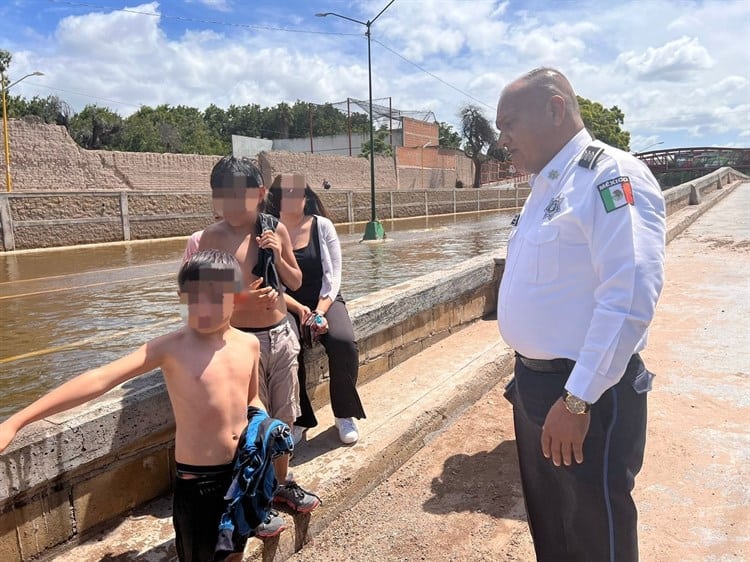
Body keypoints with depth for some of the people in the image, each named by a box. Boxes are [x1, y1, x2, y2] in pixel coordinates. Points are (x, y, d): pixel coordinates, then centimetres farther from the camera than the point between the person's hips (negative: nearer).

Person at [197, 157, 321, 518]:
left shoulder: (275, 230, 0)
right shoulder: (211, 238, -12)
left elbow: (296, 283, 8)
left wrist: (278, 257, -10)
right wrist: (243, 299, -25)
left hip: (282, 334, 4)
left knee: (283, 418, 17)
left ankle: (282, 483, 38)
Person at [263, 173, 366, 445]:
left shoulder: (322, 226, -2)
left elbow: (333, 275, -4)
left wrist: (320, 312, -17)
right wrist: (299, 309, -19)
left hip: (325, 300, 1)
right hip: (287, 305, 0)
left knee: (344, 342, -27)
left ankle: (344, 414, -4)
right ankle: (298, 419, -6)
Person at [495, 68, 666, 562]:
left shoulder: (610, 176, -18)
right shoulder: (546, 186, 12)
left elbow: (629, 297, -27)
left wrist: (576, 400, -26)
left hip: (585, 395, -8)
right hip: (534, 382, 9)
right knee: (547, 520, 24)